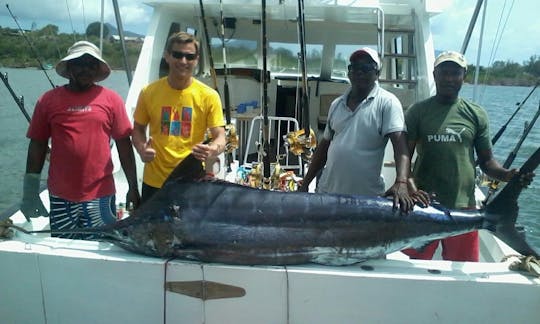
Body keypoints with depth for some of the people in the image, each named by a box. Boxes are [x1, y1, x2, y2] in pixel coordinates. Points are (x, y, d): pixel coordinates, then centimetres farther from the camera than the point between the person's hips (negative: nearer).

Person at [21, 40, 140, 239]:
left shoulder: (111, 99, -1)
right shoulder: (48, 100, 2)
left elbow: (124, 144, 0)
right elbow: (37, 144, 5)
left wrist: (133, 187, 0)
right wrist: (30, 191, 2)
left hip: (101, 196, -1)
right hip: (60, 196, 1)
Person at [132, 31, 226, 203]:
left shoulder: (209, 96, -7)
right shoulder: (148, 92, -2)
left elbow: (220, 136, -7)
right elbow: (138, 128, 10)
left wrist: (212, 150, -30)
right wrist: (141, 149, -11)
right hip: (154, 182, 2)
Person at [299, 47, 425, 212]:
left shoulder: (387, 102, -6)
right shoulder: (336, 104, 9)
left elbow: (400, 144, -16)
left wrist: (401, 183, -32)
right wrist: (305, 184, 12)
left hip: (367, 196, -4)